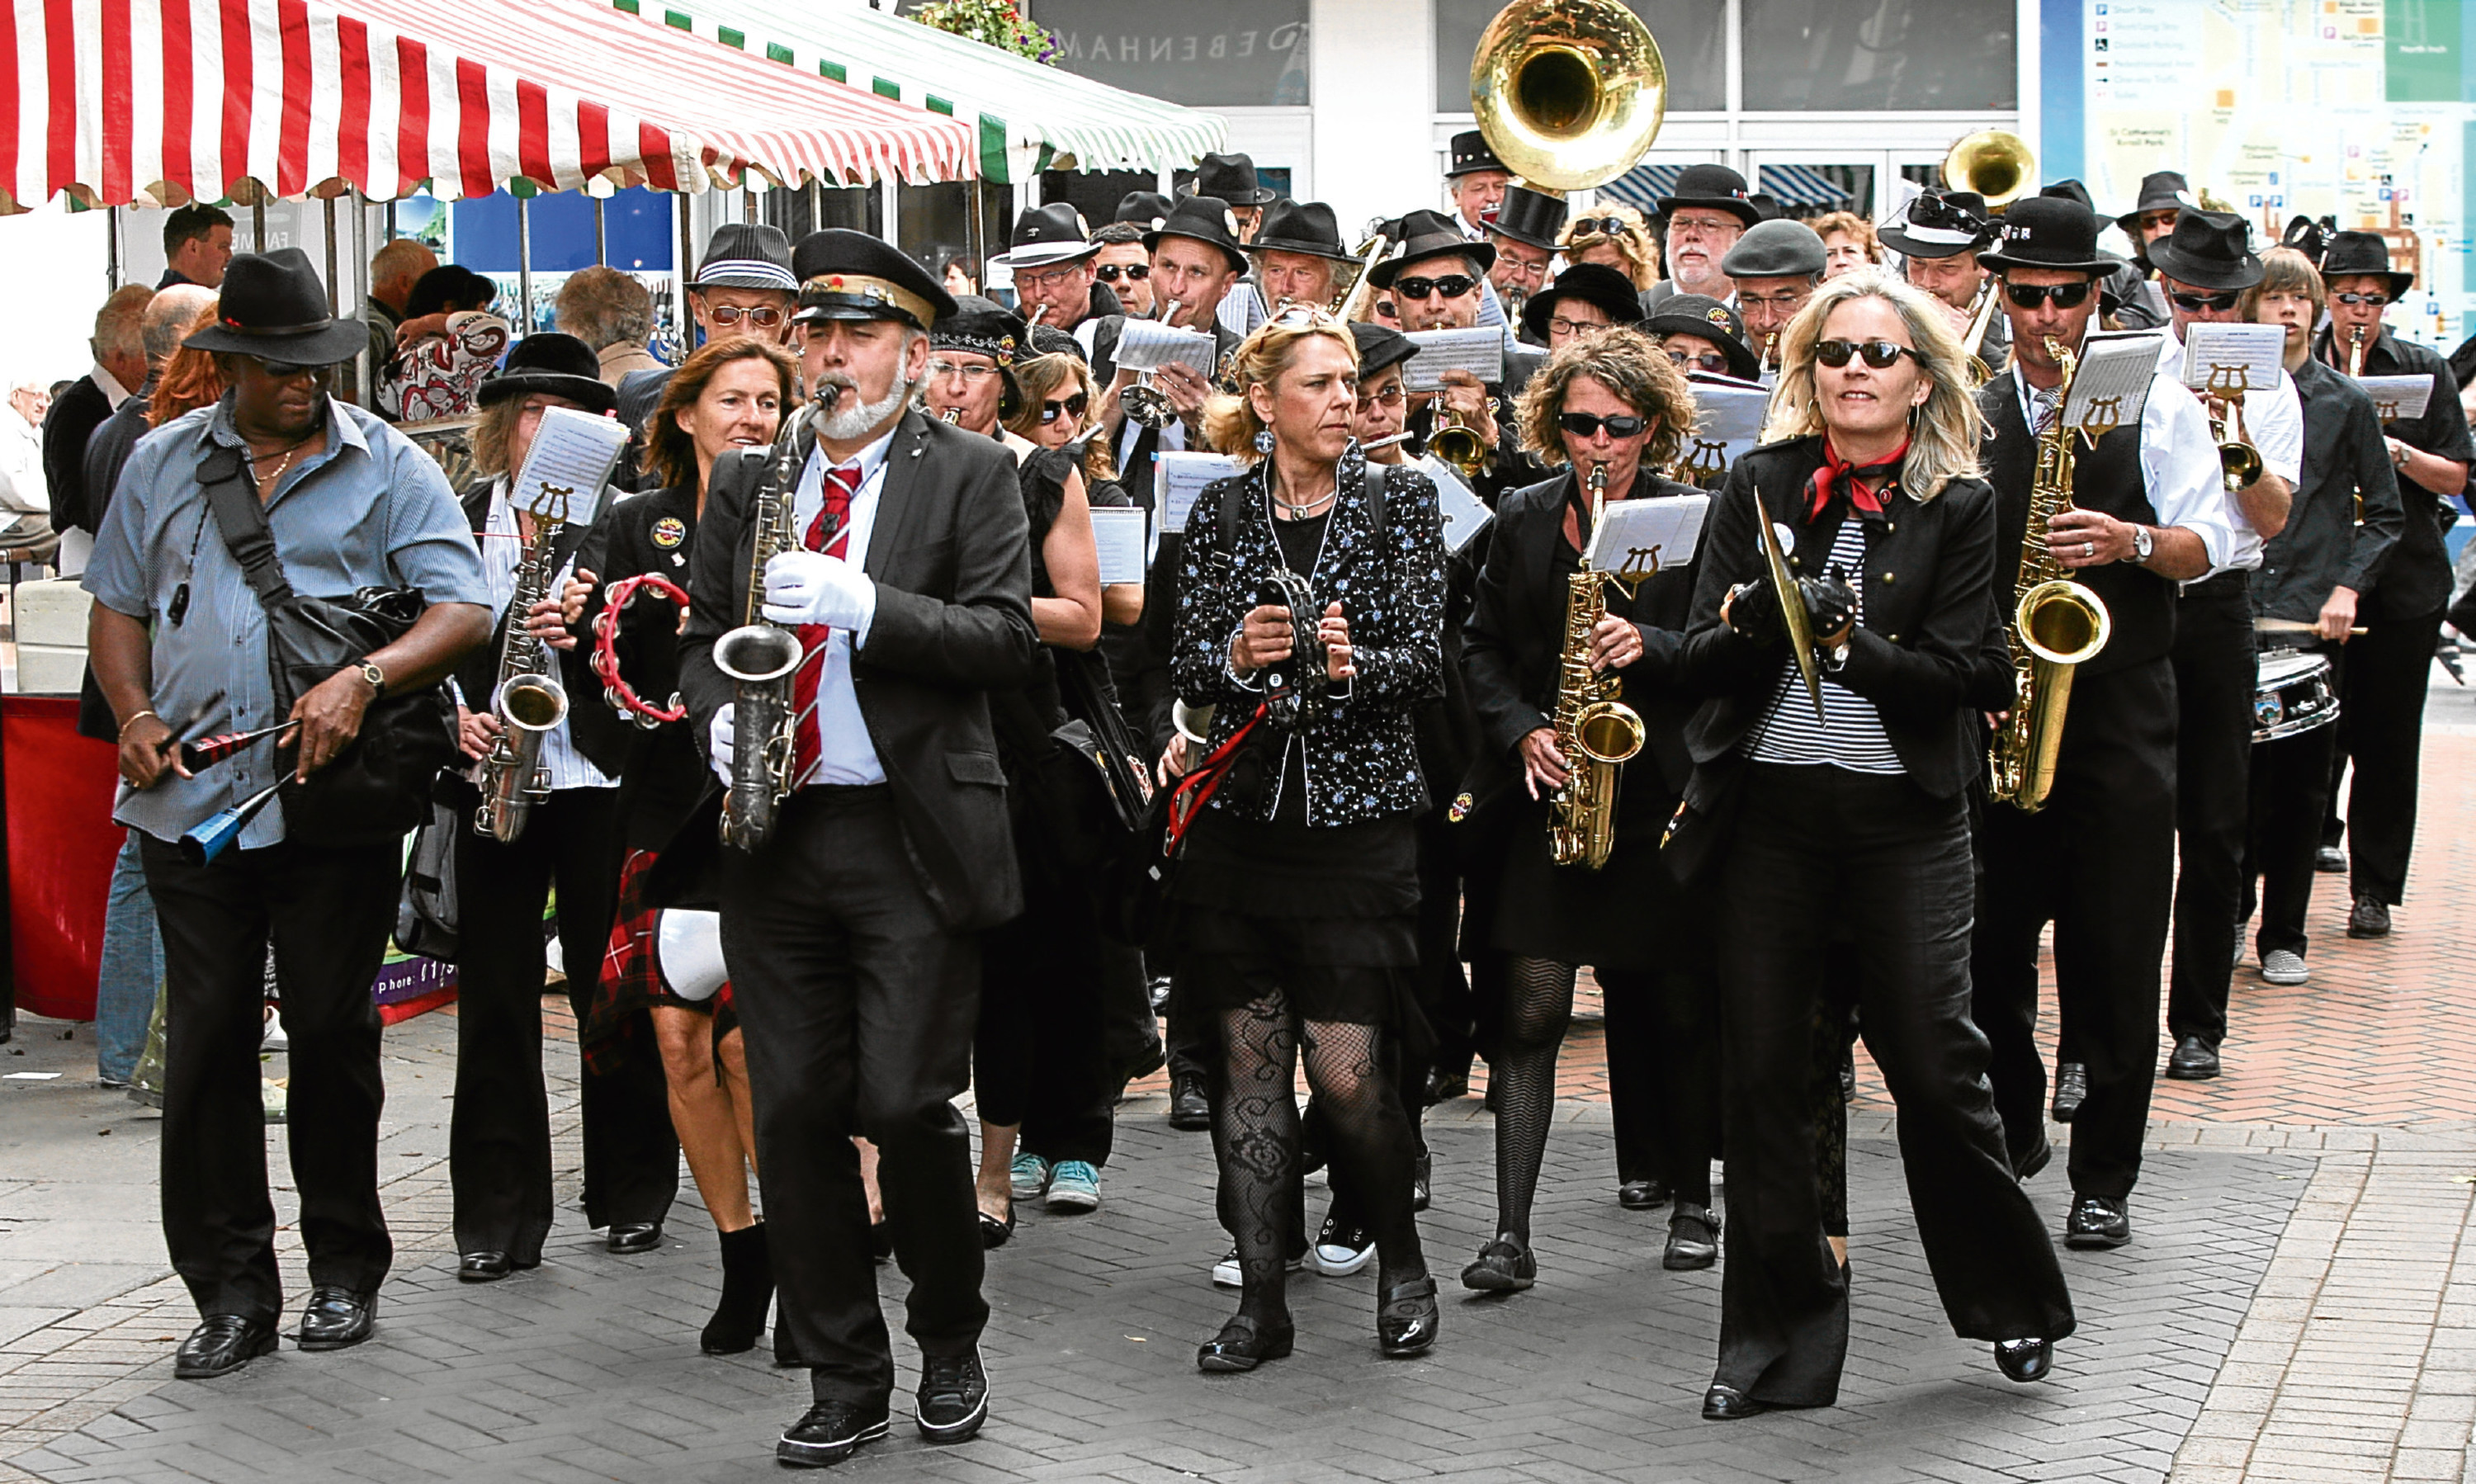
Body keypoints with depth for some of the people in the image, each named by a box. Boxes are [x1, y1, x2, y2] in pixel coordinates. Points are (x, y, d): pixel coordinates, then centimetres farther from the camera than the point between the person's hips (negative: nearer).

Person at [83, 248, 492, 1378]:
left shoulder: (387, 466, 3)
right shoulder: (164, 464, 12)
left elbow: (465, 612, -5)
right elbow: (119, 604, 18)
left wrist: (365, 678, -21)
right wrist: (134, 716, 1)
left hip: (335, 807, -2)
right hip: (191, 801, 2)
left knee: (333, 1033, 5)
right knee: (205, 1040, 1)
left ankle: (344, 1271, 20)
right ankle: (230, 1290, 9)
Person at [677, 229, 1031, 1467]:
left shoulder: (971, 475, 2)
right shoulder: (746, 481, 15)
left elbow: (1007, 639, -7)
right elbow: (701, 635, 18)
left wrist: (861, 606, -18)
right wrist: (719, 716, -4)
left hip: (912, 839, -4)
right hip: (773, 840, 4)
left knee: (906, 1107, -8)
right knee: (794, 1115, 3)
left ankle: (951, 1343, 16)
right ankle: (842, 1381, 14)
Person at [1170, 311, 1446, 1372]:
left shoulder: (1399, 501, 3)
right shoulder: (1221, 510, 8)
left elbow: (1425, 658, -3)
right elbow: (1187, 667, 4)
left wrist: (1353, 665, -23)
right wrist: (1237, 656, -17)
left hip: (1358, 809, -2)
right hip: (1240, 811, 2)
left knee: (1347, 1073, -7)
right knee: (1248, 1057, 3)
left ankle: (1401, 1262, 17)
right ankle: (1262, 1301, 10)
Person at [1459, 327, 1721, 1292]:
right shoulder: (1522, 520, 7)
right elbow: (1483, 646, 9)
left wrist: (1650, 647, -21)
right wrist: (1523, 732, -6)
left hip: (1661, 792, -1)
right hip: (1547, 790, 2)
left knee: (1679, 1009, 7)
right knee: (1530, 1010, -6)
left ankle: (1693, 1200, 26)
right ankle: (1511, 1233, -6)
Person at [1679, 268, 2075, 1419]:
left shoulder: (1960, 506, 2)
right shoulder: (1758, 485, 6)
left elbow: (1948, 672, -5)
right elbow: (1699, 660, 2)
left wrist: (1848, 642, -21)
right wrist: (1746, 625, -20)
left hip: (1904, 818, -2)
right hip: (1766, 810, 2)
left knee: (1934, 1066, -3)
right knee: (1760, 1073, 2)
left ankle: (2014, 1301, 17)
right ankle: (1779, 1335, 13)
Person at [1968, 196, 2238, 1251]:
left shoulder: (2156, 404, 4)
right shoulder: (1965, 413, 9)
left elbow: (2211, 542, 0)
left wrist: (2132, 540, -19)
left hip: (2120, 715, -2)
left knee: (2116, 955, -2)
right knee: (1989, 945, 5)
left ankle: (2105, 1177, 6)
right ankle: (2009, 1136, 25)